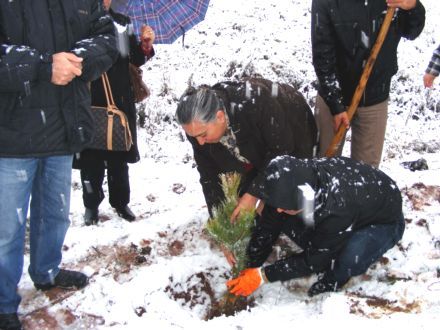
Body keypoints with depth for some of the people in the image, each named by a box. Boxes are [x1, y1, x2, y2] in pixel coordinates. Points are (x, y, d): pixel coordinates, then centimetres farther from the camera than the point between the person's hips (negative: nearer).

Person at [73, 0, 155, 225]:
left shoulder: (123, 23, 8)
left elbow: (135, 60, 10)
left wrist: (145, 45, -7)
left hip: (120, 101, 4)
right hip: (89, 102, -3)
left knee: (119, 156, 13)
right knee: (91, 157, 5)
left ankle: (120, 201, 26)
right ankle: (91, 205, 19)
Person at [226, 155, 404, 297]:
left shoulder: (339, 207, -42)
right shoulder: (292, 183, -27)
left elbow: (313, 260, -27)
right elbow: (268, 225, -12)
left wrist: (262, 275, -23)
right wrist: (250, 267, -11)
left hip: (383, 221, -5)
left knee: (350, 257, -37)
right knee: (283, 220, -16)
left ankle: (332, 281, -3)